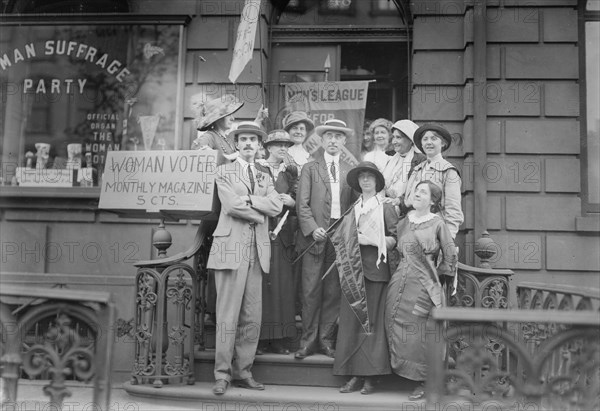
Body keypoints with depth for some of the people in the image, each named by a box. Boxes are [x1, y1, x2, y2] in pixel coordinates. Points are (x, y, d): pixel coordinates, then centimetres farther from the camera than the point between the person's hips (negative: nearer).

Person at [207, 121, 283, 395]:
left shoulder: (265, 177, 21)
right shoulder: (224, 172, 7)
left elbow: (276, 206, 2)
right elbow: (231, 205, -9)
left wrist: (249, 200, -8)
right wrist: (259, 215, -1)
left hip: (257, 251, 5)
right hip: (231, 248, -5)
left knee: (252, 317, 4)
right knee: (228, 315, -5)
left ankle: (243, 372, 13)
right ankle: (222, 375, 3)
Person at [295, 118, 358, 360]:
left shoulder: (350, 172, 14)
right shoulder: (309, 169, 7)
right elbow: (302, 204, 0)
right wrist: (313, 229, -13)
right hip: (315, 236, -2)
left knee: (334, 292, 4)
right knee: (311, 292, -2)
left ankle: (326, 340, 14)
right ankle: (308, 341, 7)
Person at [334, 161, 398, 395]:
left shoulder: (386, 208, 5)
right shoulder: (353, 209, 18)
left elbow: (395, 239, -2)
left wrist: (370, 240, -12)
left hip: (376, 269, -4)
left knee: (373, 321, -5)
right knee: (351, 321, -2)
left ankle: (370, 377, -1)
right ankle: (355, 375, 3)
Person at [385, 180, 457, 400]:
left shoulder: (437, 224, -2)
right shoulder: (403, 222, 10)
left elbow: (450, 255, 4)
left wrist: (439, 279, 8)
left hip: (424, 285, -4)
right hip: (400, 283, 5)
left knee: (421, 333, -2)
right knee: (398, 329, 4)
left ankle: (424, 382, 8)